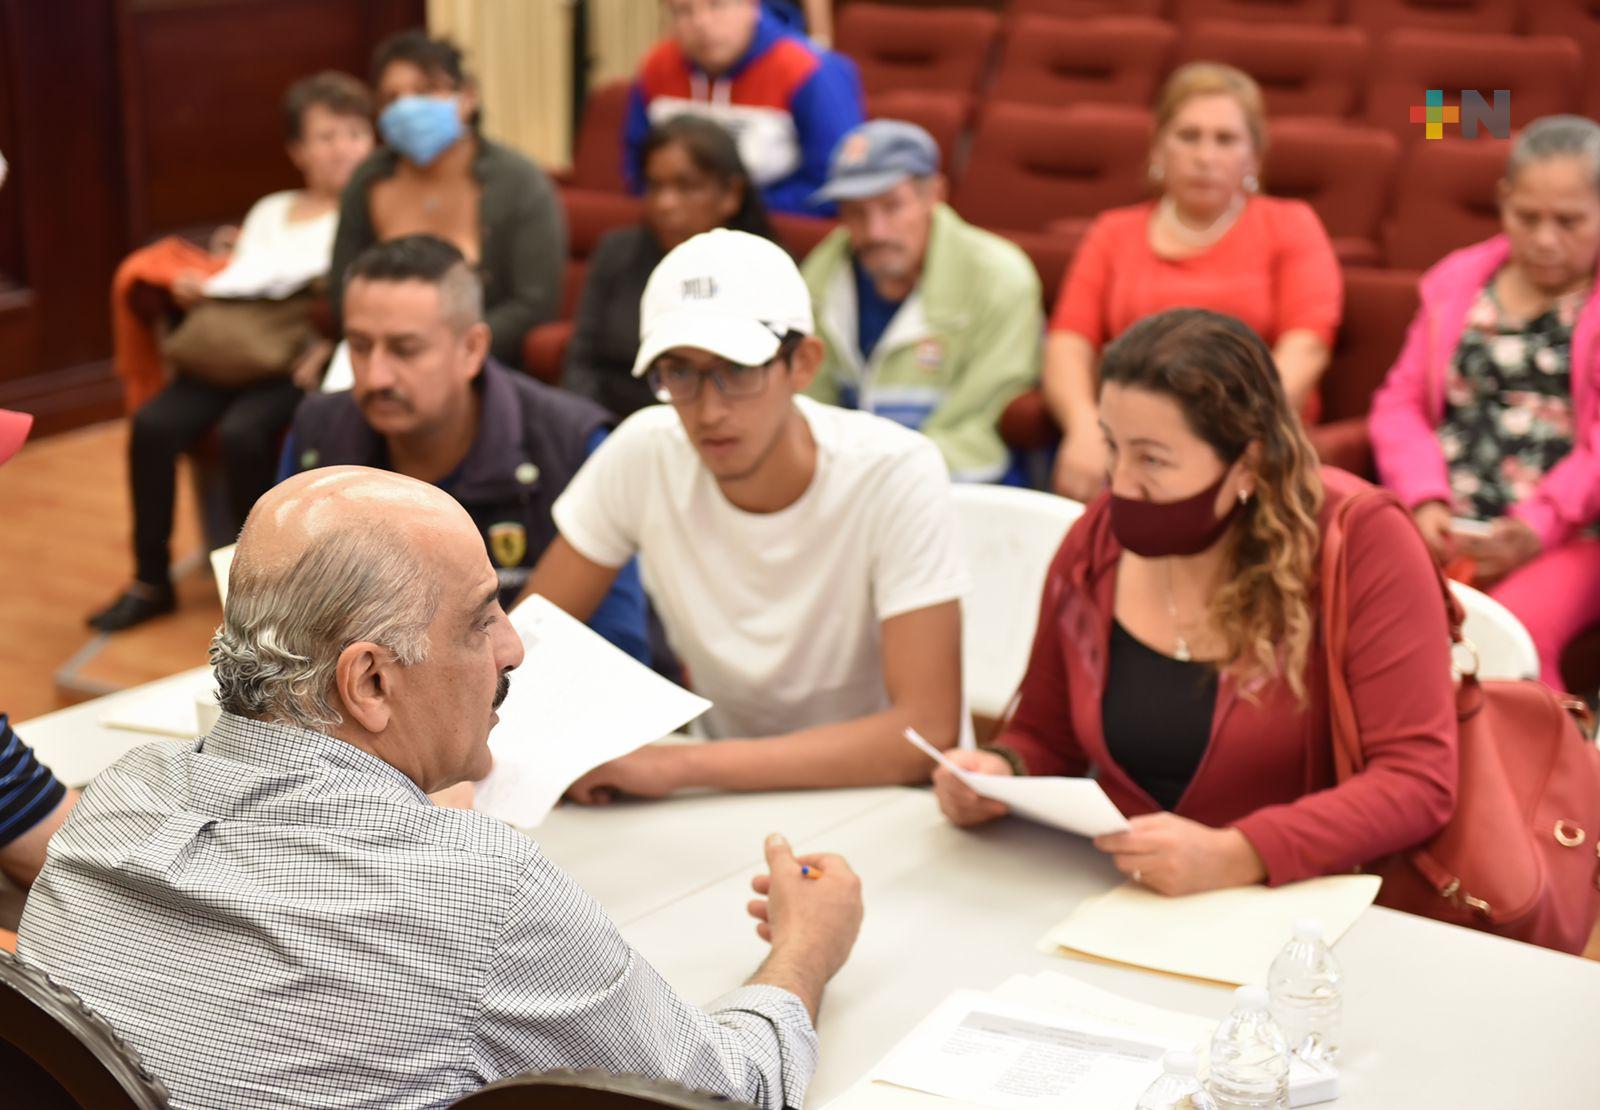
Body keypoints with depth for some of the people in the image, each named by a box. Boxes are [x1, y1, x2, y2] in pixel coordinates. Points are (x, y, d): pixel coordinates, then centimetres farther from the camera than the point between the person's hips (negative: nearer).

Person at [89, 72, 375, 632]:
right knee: (153, 424, -20)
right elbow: (235, 281, 22)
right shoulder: (270, 212, 28)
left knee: (242, 432, -33)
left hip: (304, 358, -5)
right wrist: (197, 288, -1)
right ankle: (150, 581, -8)